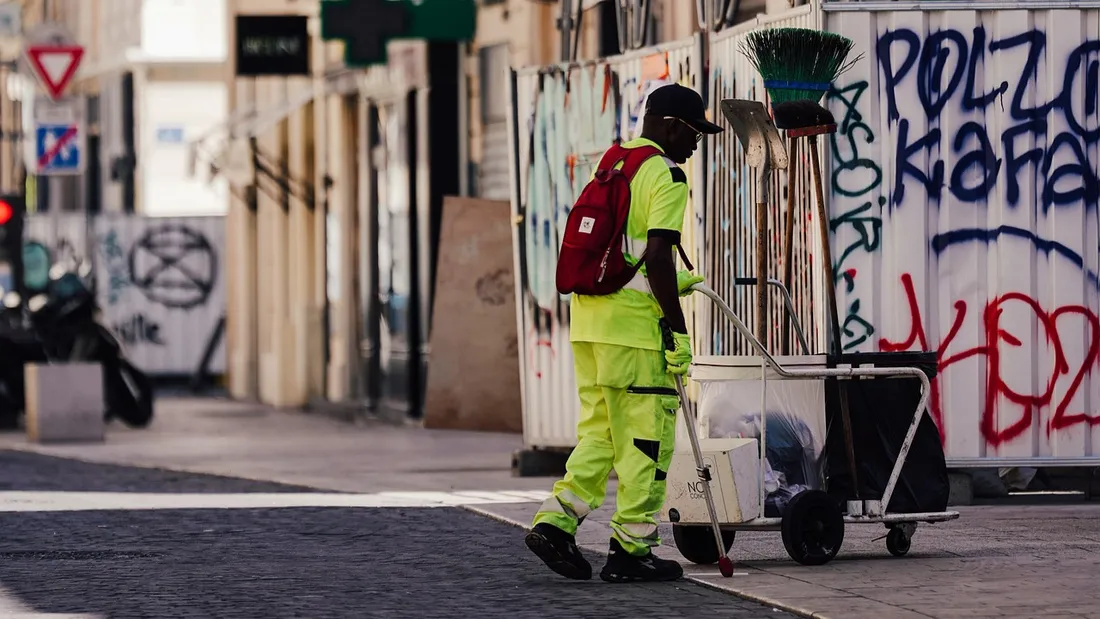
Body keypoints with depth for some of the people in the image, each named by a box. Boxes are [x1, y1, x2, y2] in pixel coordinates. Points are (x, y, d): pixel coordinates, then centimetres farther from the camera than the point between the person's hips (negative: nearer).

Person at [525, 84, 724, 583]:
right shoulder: (665, 175, -9)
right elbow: (656, 255, -18)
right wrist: (677, 328, -13)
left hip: (588, 318, 8)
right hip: (636, 324, -8)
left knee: (600, 430, 14)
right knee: (645, 437, 0)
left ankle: (556, 520, 1)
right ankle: (631, 550, 2)